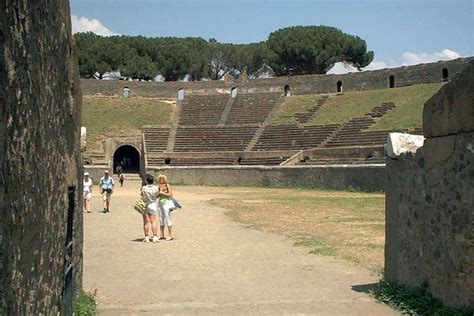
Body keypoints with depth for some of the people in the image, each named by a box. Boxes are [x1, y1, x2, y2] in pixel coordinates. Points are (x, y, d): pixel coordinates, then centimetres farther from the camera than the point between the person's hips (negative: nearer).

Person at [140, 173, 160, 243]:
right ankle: (155, 237, 1)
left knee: (146, 222, 4)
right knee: (153, 222, 4)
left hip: (145, 206, -1)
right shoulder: (156, 188, -7)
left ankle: (147, 237, 6)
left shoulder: (144, 188, -12)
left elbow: (143, 198, -14)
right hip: (153, 206, 1)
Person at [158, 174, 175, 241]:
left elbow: (170, 194, -11)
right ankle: (161, 235, 14)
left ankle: (170, 235, -4)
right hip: (160, 203, 7)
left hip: (166, 203, -7)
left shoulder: (167, 185, -4)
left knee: (167, 219, -7)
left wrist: (162, 193, -11)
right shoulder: (160, 186, 14)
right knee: (161, 219, 9)